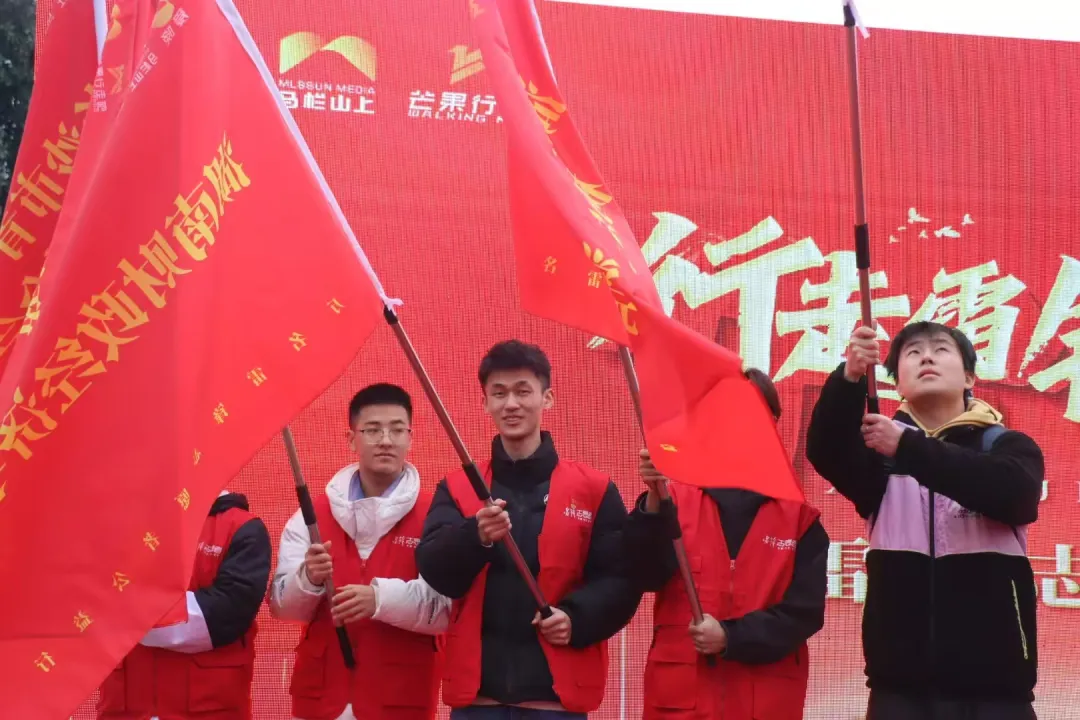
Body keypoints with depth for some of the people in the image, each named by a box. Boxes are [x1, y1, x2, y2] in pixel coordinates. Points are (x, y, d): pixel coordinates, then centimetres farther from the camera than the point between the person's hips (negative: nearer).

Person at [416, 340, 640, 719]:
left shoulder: (593, 489, 4)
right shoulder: (457, 488, 8)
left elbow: (621, 579, 2)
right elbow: (434, 570, -7)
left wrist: (577, 617, -16)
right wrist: (475, 536, -26)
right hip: (477, 689, 1)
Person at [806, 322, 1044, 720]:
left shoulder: (1007, 446, 7)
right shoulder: (879, 447, 11)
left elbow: (1011, 490, -16)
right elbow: (825, 450, -10)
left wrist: (908, 448, -22)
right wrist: (850, 377, -28)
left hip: (993, 680, -1)